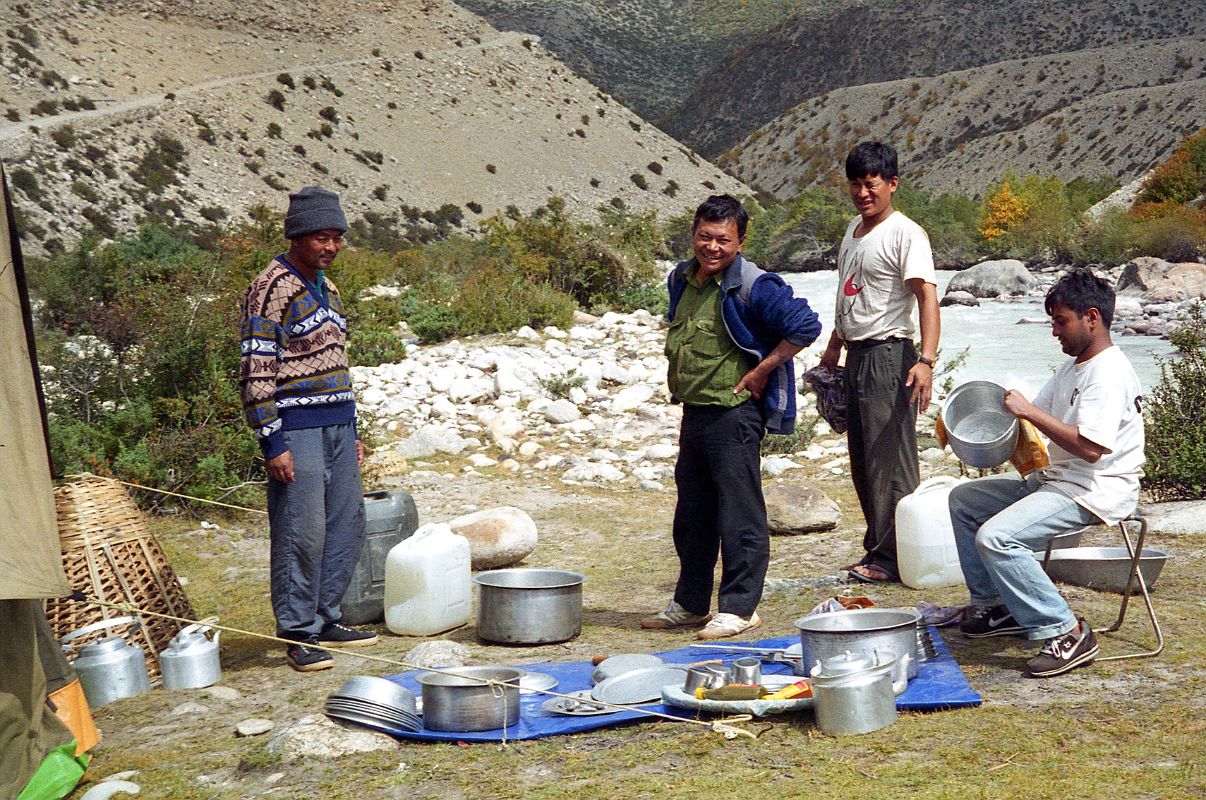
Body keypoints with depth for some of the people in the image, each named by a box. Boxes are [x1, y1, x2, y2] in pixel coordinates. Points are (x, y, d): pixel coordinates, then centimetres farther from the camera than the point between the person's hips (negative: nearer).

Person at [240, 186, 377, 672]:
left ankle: (325, 620, 22)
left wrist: (352, 430, 20)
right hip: (296, 429, -9)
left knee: (347, 524, 11)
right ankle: (298, 635, 3)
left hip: (337, 425, 9)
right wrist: (273, 443, -18)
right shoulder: (272, 289, -10)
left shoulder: (326, 287, 16)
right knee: (301, 532, -7)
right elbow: (256, 372, -14)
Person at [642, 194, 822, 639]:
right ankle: (690, 604, 27)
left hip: (734, 414, -8)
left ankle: (739, 607, 8)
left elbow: (805, 326, -16)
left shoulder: (752, 287, -14)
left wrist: (762, 370, -14)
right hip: (692, 412, 8)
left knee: (739, 514, -2)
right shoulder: (681, 280, 10)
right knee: (692, 514, 15)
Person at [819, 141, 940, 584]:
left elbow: (927, 296, -22)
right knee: (862, 460, 13)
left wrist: (926, 360, -33)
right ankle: (877, 547, 23)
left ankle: (892, 558, 1)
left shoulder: (905, 234, -12)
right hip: (856, 356, 9)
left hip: (888, 356, -9)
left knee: (890, 460, -5)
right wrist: (834, 345, 30)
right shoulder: (853, 229, 15)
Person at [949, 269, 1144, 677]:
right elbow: (1039, 412, 20)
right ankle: (995, 606, 19)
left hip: (1096, 491, -11)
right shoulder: (1072, 368, 15)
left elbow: (1090, 447, -28)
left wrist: (1030, 412, -23)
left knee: (995, 537, -28)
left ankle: (1066, 633, -19)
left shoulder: (1109, 374, -18)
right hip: (1055, 479, 11)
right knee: (963, 500, 16)